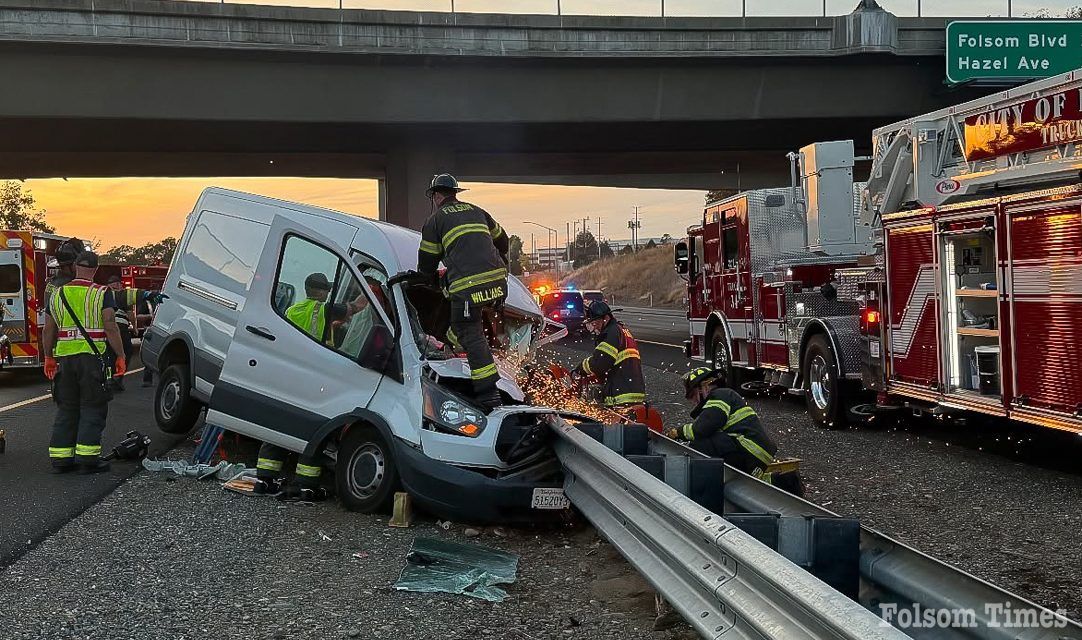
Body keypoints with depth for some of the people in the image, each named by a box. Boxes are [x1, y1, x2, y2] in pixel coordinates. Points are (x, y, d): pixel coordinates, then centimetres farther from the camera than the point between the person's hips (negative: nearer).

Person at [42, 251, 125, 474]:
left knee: (66, 409, 13)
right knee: (92, 408, 1)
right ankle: (87, 458, -3)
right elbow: (111, 328, -12)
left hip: (65, 358, 5)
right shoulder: (102, 294, -5)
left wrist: (49, 358, 21)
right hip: (92, 357, -5)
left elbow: (48, 331, 12)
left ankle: (60, 458, 14)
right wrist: (120, 356, -8)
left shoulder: (57, 294, 10)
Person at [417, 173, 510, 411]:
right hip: (497, 280, 5)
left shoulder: (435, 220, 11)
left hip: (466, 285, -5)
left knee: (471, 335, -2)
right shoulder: (477, 211, 24)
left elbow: (426, 262, 16)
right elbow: (502, 241, 35)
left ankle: (488, 393, -7)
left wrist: (432, 284, 35)